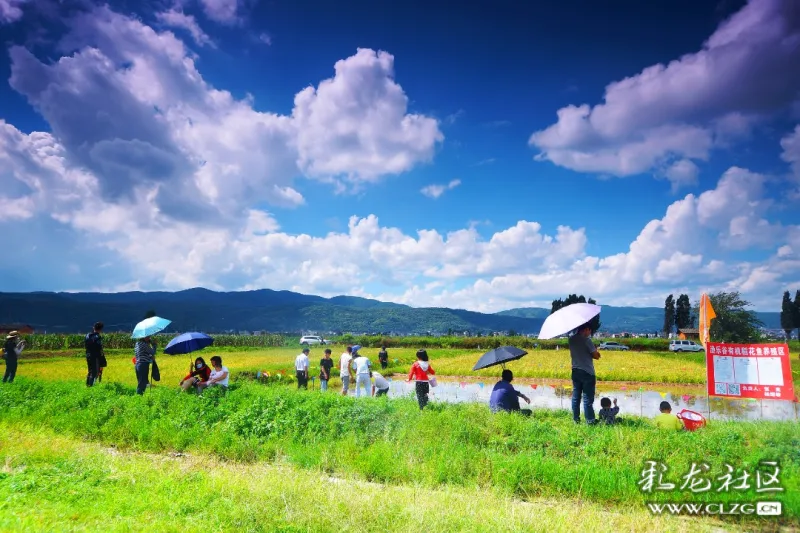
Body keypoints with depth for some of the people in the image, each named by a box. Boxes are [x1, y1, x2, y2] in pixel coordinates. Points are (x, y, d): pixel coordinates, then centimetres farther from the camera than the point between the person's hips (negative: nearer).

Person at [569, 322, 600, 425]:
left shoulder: (571, 339, 5)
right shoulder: (586, 340, -16)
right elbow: (596, 356, -13)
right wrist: (595, 351, 6)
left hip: (575, 371, 6)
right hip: (587, 372, -6)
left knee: (575, 396, 10)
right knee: (587, 398, 0)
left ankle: (576, 419, 16)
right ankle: (590, 420, 6)